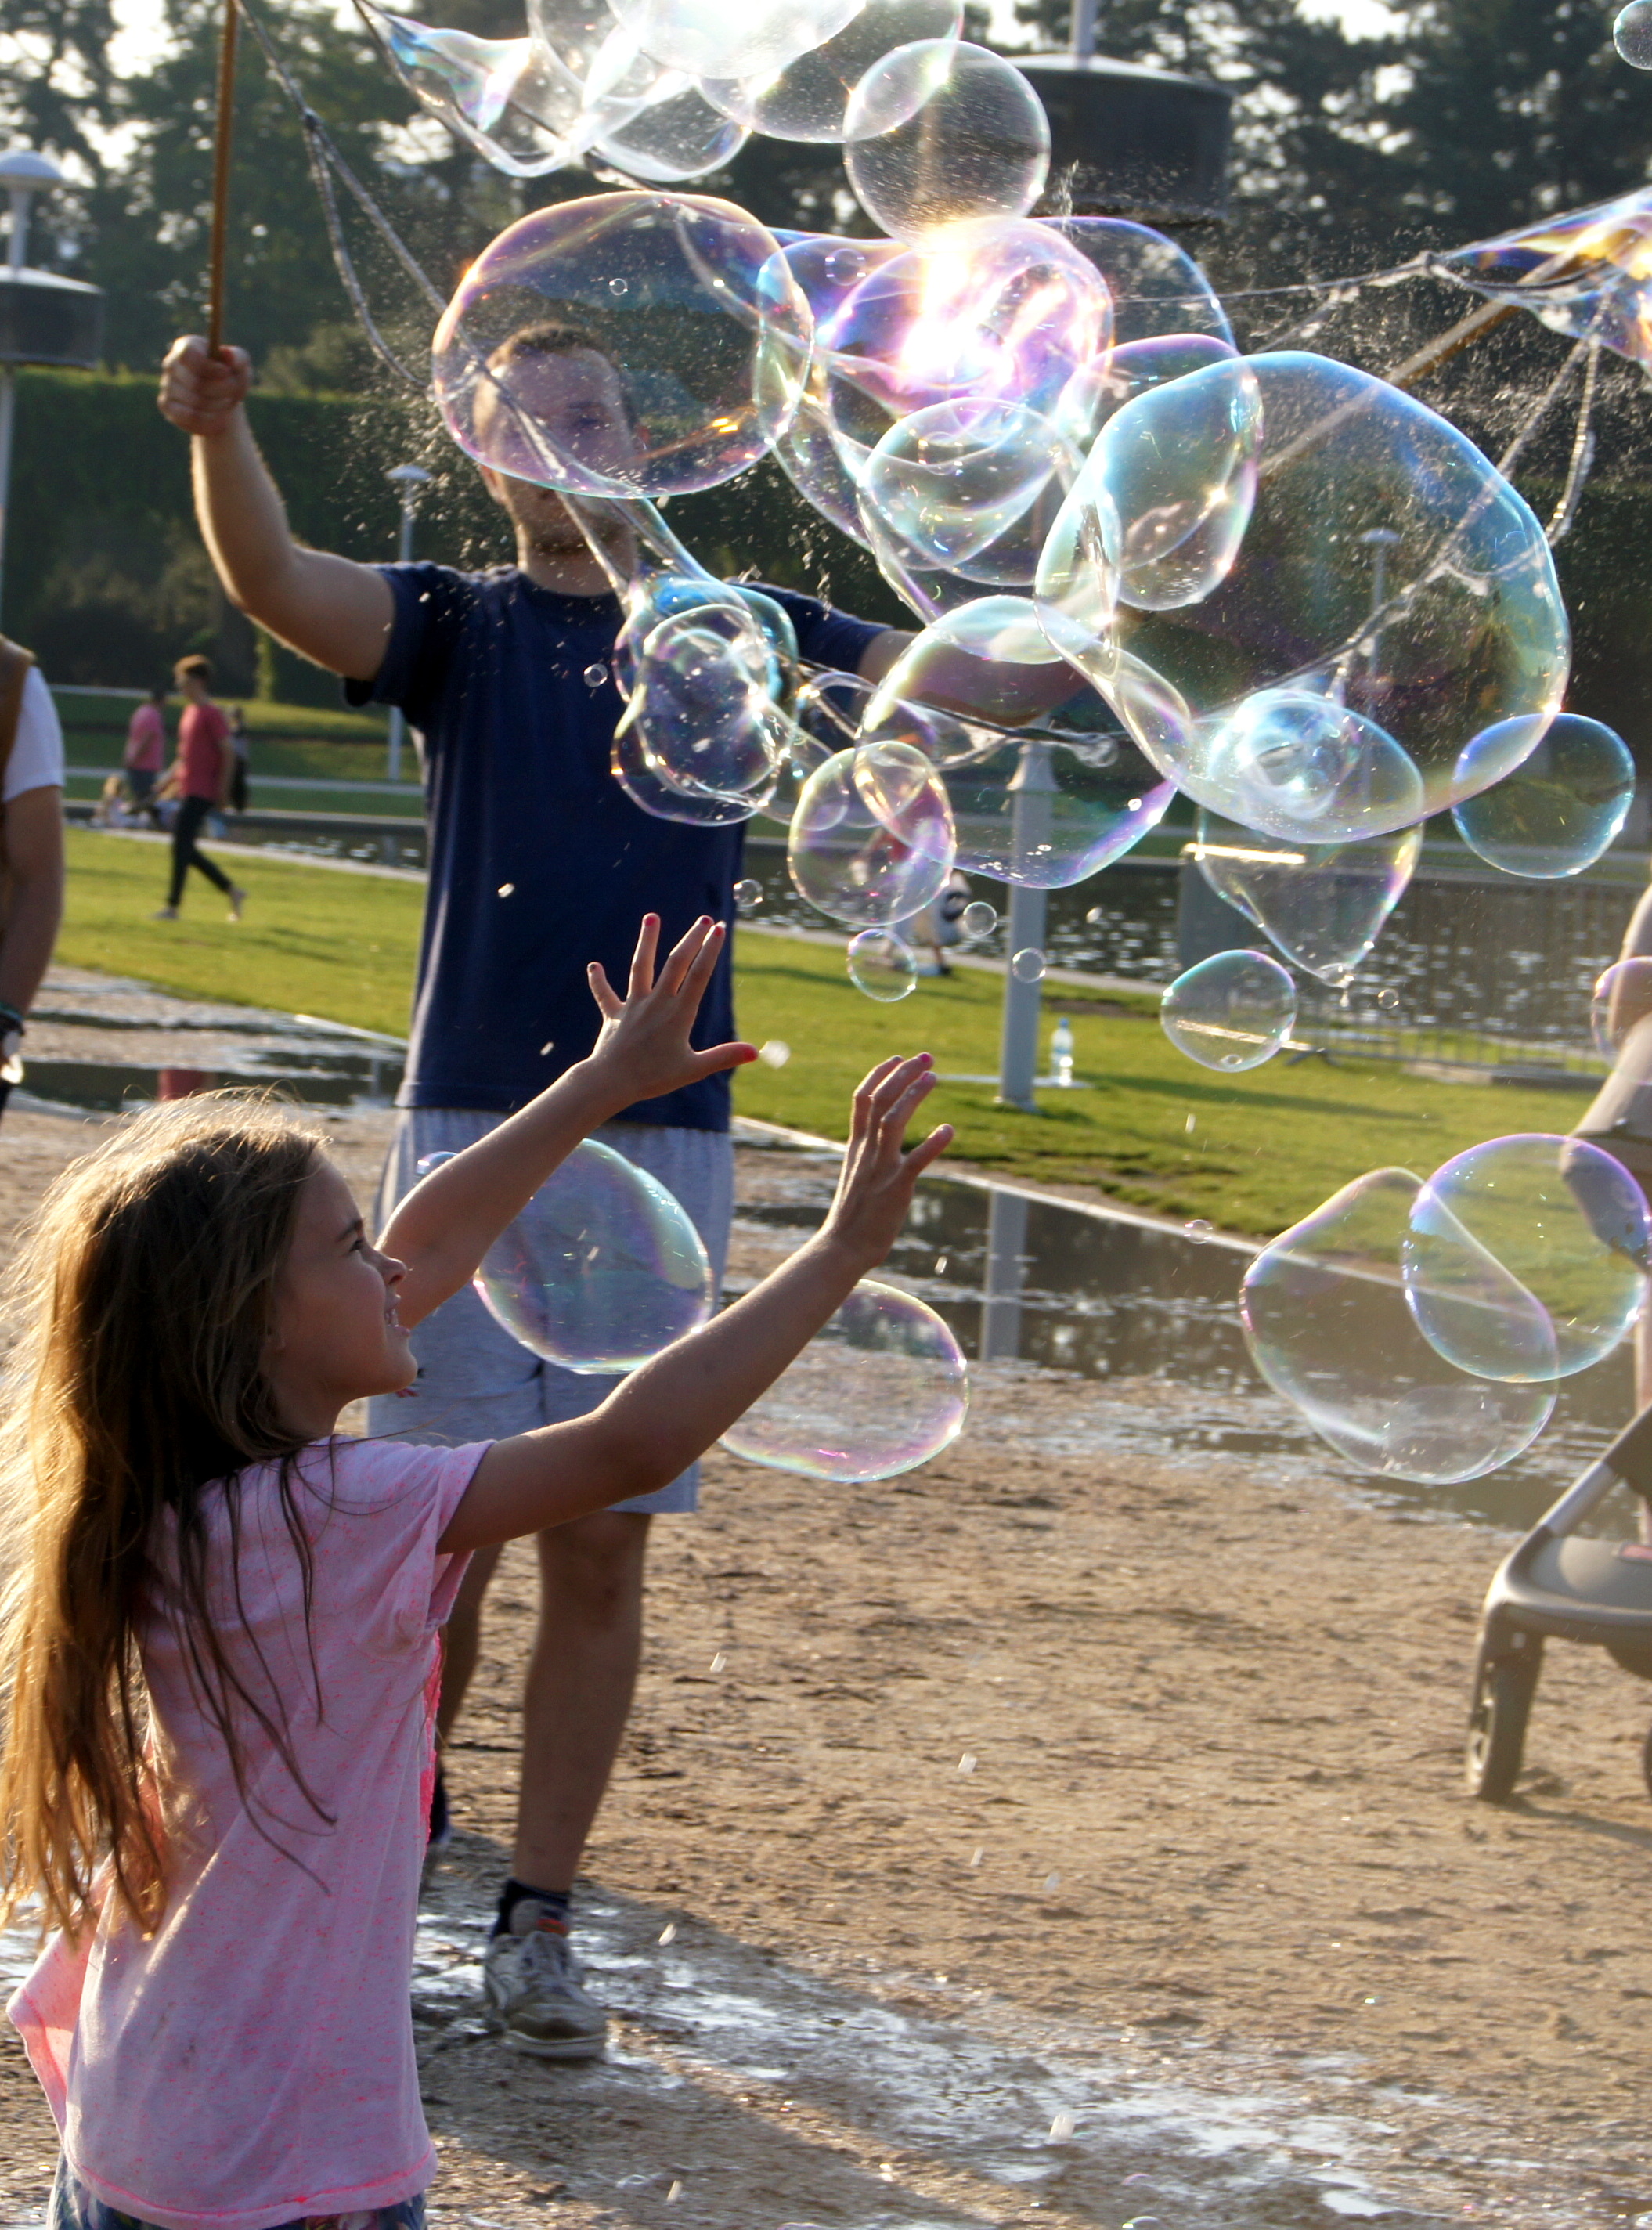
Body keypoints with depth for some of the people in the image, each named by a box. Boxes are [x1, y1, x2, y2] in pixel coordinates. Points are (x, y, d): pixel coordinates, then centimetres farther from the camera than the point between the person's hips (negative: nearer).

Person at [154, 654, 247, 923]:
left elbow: (228, 754, -14)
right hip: (187, 790, 10)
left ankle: (173, 906, -7)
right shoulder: (190, 711, 16)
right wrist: (169, 780, 19)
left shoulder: (211, 714, -12)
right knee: (185, 849, 10)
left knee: (181, 845, -11)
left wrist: (222, 791, -15)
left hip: (200, 794, -10)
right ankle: (232, 892, 19)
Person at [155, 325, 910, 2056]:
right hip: (473, 1131, -1)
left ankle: (537, 1924, 9)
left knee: (602, 1548, 3)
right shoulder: (460, 626, 5)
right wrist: (216, 433, -31)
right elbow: (276, 582, -12)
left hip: (663, 1143, 2)